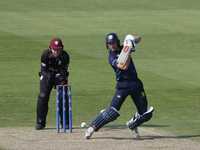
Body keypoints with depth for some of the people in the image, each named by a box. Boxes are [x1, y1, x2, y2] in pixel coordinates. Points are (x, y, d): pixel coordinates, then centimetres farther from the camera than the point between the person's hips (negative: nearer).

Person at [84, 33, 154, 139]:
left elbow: (139, 38, 15)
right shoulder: (111, 57, -6)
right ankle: (92, 127, -3)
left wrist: (132, 40, -7)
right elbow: (124, 67, -20)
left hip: (136, 83, 5)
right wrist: (129, 52, -22)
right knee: (113, 112, -17)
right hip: (123, 85, -5)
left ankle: (132, 125, 33)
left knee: (145, 114, 3)